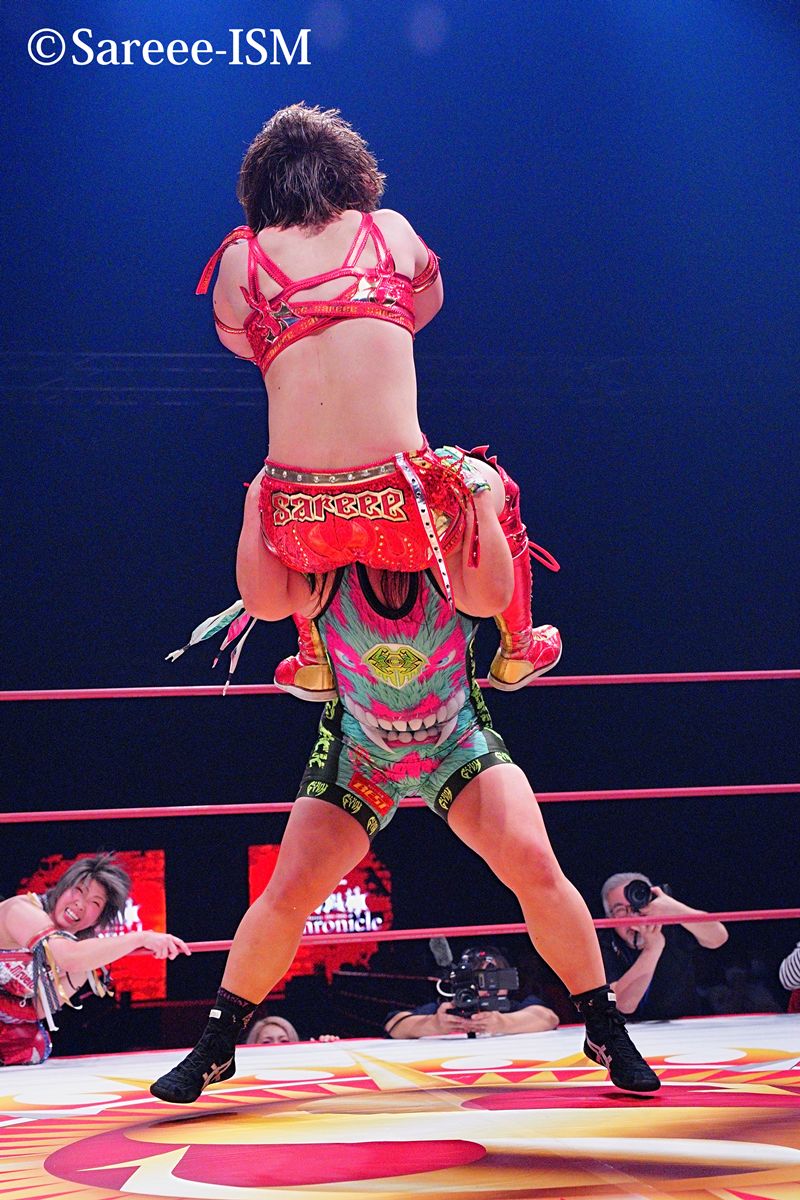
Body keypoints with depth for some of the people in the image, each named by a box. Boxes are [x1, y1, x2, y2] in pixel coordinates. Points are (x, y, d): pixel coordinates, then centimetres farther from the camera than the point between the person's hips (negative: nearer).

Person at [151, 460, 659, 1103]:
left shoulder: (443, 553, -20)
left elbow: (490, 597, -42)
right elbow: (266, 602, -38)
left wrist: (484, 504, -41)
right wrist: (257, 507, -35)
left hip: (459, 744, 0)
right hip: (357, 754, 1)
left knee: (536, 868, -18)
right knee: (288, 892, -7)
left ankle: (606, 1030, 0)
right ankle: (214, 1048, 12)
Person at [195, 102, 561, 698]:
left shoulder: (241, 256, 7)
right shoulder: (390, 228, 9)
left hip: (302, 533, 1)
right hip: (405, 515, -1)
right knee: (497, 494, 36)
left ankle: (313, 665, 52)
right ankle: (516, 653, 51)